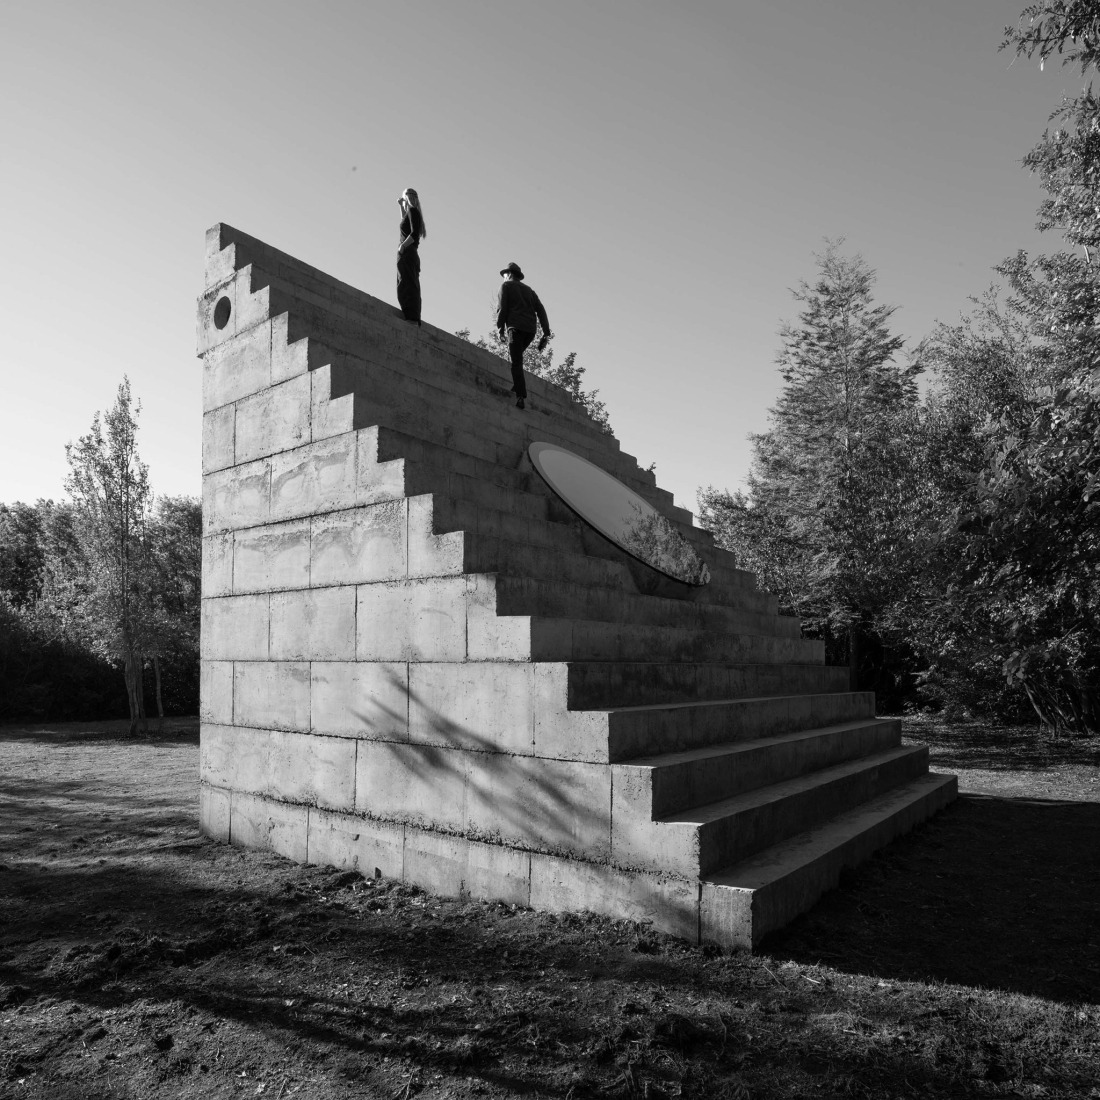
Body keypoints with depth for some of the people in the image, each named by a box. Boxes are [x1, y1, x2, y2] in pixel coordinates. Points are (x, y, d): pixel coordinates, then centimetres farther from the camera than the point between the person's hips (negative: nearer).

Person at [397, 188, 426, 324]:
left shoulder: (412, 210, -4)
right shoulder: (414, 212, 22)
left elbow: (414, 234, -18)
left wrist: (402, 247, -16)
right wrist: (401, 206, 37)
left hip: (407, 253, -10)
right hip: (412, 255, 10)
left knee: (406, 286, -16)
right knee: (411, 287, 7)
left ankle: (411, 318, -25)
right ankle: (414, 318, 4)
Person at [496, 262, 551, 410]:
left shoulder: (506, 285, 11)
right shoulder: (529, 290, 26)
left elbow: (502, 308, -2)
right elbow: (541, 310, 15)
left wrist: (500, 330, 2)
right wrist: (546, 333, 9)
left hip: (516, 327, -6)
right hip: (531, 330, 6)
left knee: (516, 363, -9)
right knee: (515, 356, 25)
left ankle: (520, 396, -21)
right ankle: (516, 386, 11)